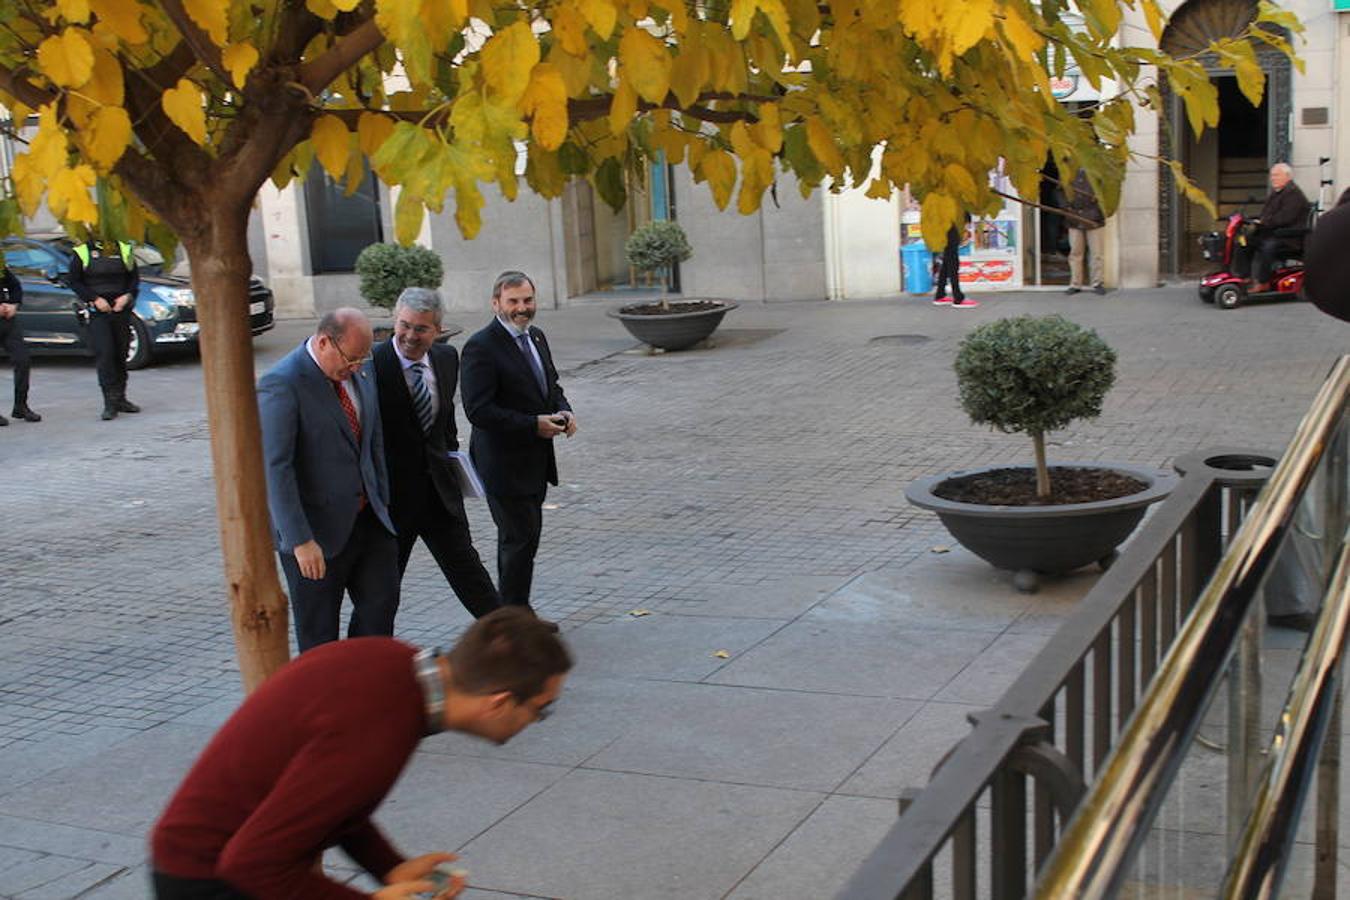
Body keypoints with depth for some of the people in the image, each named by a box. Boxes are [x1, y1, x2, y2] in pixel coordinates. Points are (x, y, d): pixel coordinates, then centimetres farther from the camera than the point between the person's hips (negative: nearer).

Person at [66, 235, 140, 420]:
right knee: (104, 354, -14)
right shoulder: (82, 252, 1)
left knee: (121, 355, 9)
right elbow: (73, 281, 0)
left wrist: (127, 295, -6)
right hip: (97, 313, -3)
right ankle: (110, 402, -14)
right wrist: (95, 298, -11)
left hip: (121, 310, 3)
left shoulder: (124, 249, 9)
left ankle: (120, 399, 21)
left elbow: (134, 277, 12)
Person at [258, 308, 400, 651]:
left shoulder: (358, 377, 6)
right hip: (318, 530, -7)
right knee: (318, 631, 6)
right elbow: (275, 468, -22)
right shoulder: (282, 384, -18)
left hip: (367, 518, 7)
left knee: (381, 602, 12)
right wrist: (300, 541, -24)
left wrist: (382, 504, 13)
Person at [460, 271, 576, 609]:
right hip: (504, 463, -8)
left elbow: (551, 385, 22)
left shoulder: (535, 337, 10)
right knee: (520, 540, -5)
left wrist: (563, 410, 0)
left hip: (535, 461, 9)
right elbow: (478, 410, -23)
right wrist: (534, 425, -24)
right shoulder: (481, 347, -17)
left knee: (522, 538, 17)